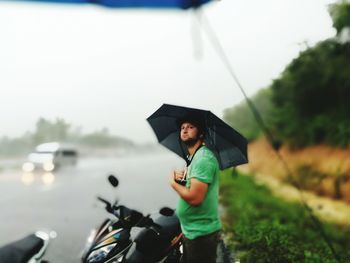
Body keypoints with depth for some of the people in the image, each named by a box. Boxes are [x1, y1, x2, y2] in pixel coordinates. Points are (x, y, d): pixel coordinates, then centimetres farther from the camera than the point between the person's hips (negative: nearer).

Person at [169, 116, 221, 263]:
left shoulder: (203, 157, -19)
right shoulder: (194, 157, 13)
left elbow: (194, 198, -28)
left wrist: (174, 183, -11)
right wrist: (182, 179, -3)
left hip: (200, 234, -10)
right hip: (191, 231, 10)